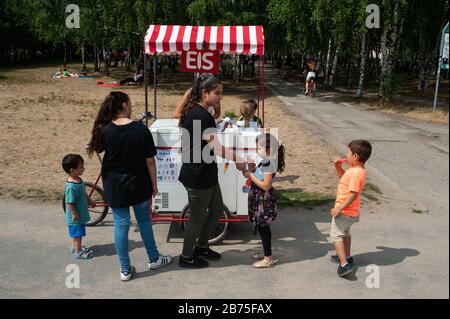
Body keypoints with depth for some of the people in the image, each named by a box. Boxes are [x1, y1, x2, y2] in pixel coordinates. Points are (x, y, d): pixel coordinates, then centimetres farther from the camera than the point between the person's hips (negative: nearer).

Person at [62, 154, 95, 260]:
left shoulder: (79, 180, 0)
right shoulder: (71, 187, -31)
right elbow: (69, 203, -27)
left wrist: (90, 201, 21)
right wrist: (75, 214, -22)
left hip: (81, 214, 9)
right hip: (76, 216, -9)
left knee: (77, 233, 25)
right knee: (78, 233, 6)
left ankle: (75, 246, 42)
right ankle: (78, 252, 20)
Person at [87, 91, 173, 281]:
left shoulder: (105, 130, -11)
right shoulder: (140, 129, -16)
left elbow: (98, 149, 9)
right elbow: (150, 160, -12)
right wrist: (154, 184, 0)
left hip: (115, 186, 1)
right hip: (139, 184, -1)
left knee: (121, 224, 10)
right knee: (144, 221, 18)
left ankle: (125, 270, 19)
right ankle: (154, 259, 33)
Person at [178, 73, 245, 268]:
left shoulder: (197, 112, 10)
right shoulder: (201, 115, -23)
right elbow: (215, 147, -26)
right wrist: (237, 159, -15)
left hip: (205, 174, 10)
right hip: (198, 176, -10)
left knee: (217, 210, 20)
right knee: (197, 217, 6)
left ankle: (201, 247, 37)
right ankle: (186, 257, 24)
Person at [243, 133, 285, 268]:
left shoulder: (269, 164, -22)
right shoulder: (265, 162, 7)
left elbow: (265, 185, -23)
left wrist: (251, 176, -19)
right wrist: (250, 172, 0)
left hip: (264, 200, -10)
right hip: (260, 198, 10)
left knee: (263, 228, 0)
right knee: (263, 227, 19)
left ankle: (268, 259, 10)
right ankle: (267, 253, 33)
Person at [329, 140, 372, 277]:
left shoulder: (356, 173, -27)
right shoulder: (355, 169, 4)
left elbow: (353, 194, -32)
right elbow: (344, 176, 24)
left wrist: (339, 208, -29)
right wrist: (338, 167, 7)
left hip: (344, 211, -11)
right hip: (351, 211, 11)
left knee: (336, 235, -5)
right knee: (345, 233, 28)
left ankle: (344, 265, -10)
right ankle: (346, 257, 45)